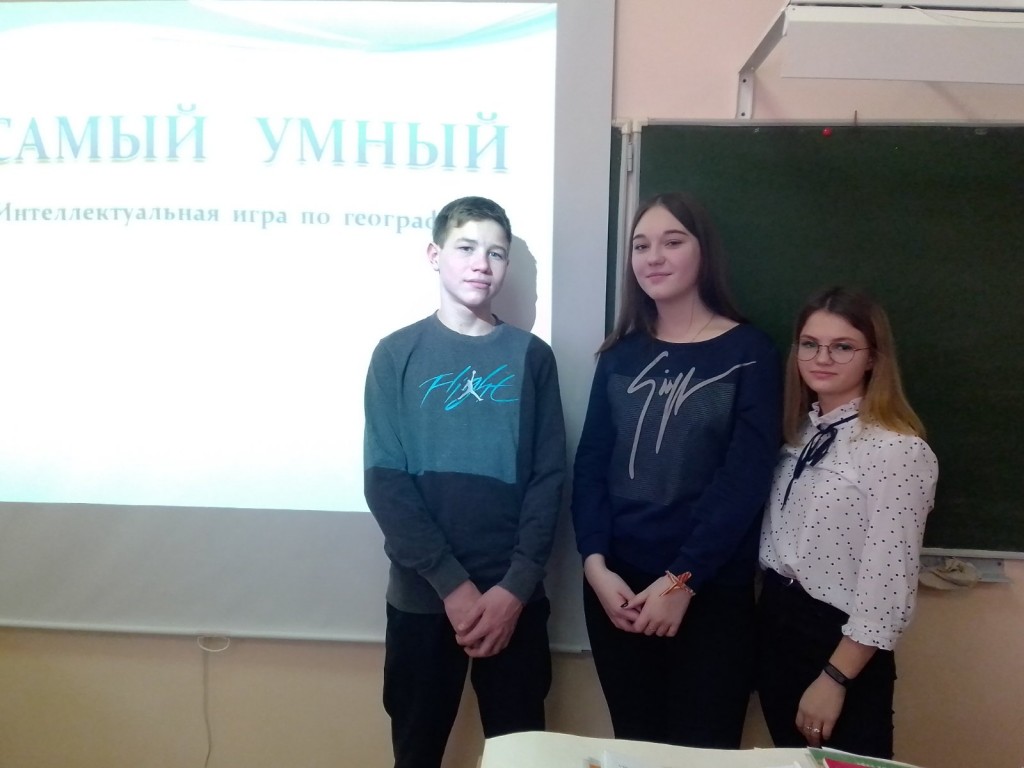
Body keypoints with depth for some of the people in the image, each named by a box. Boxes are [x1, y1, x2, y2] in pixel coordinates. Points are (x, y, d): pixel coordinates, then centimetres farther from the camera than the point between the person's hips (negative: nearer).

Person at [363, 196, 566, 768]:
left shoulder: (531, 357, 2)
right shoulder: (397, 354, -1)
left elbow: (550, 478, -1)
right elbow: (384, 481, -7)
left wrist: (515, 587, -11)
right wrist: (452, 584, -14)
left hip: (514, 596, 1)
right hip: (422, 594, 0)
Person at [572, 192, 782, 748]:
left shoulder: (749, 353, -3)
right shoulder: (621, 355, 7)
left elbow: (744, 480, -10)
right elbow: (590, 465, 3)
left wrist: (681, 580, -14)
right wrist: (596, 566, -10)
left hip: (711, 591, -3)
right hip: (616, 584, 3)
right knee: (633, 745, 14)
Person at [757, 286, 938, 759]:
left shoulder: (899, 450, -19)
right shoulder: (800, 431, 6)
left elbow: (888, 583, -20)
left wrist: (835, 678, -16)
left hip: (839, 641, -7)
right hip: (775, 623, 7)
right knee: (792, 761, 21)